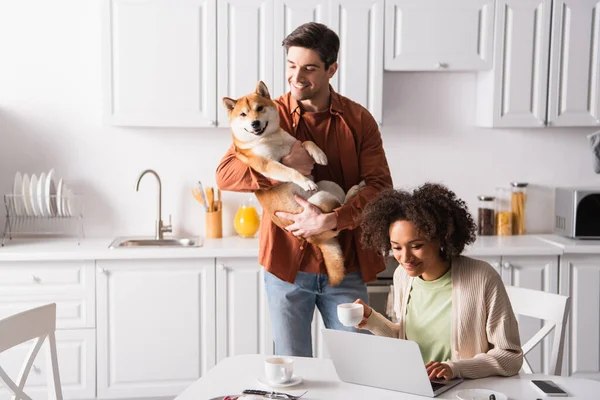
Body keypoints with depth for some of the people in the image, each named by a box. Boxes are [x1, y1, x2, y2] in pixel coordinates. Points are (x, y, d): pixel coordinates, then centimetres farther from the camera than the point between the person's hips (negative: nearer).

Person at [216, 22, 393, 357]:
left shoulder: (359, 120, 1)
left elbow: (380, 186, -7)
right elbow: (225, 174, -8)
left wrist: (330, 220, -20)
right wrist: (283, 166, -21)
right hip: (287, 264, 0)